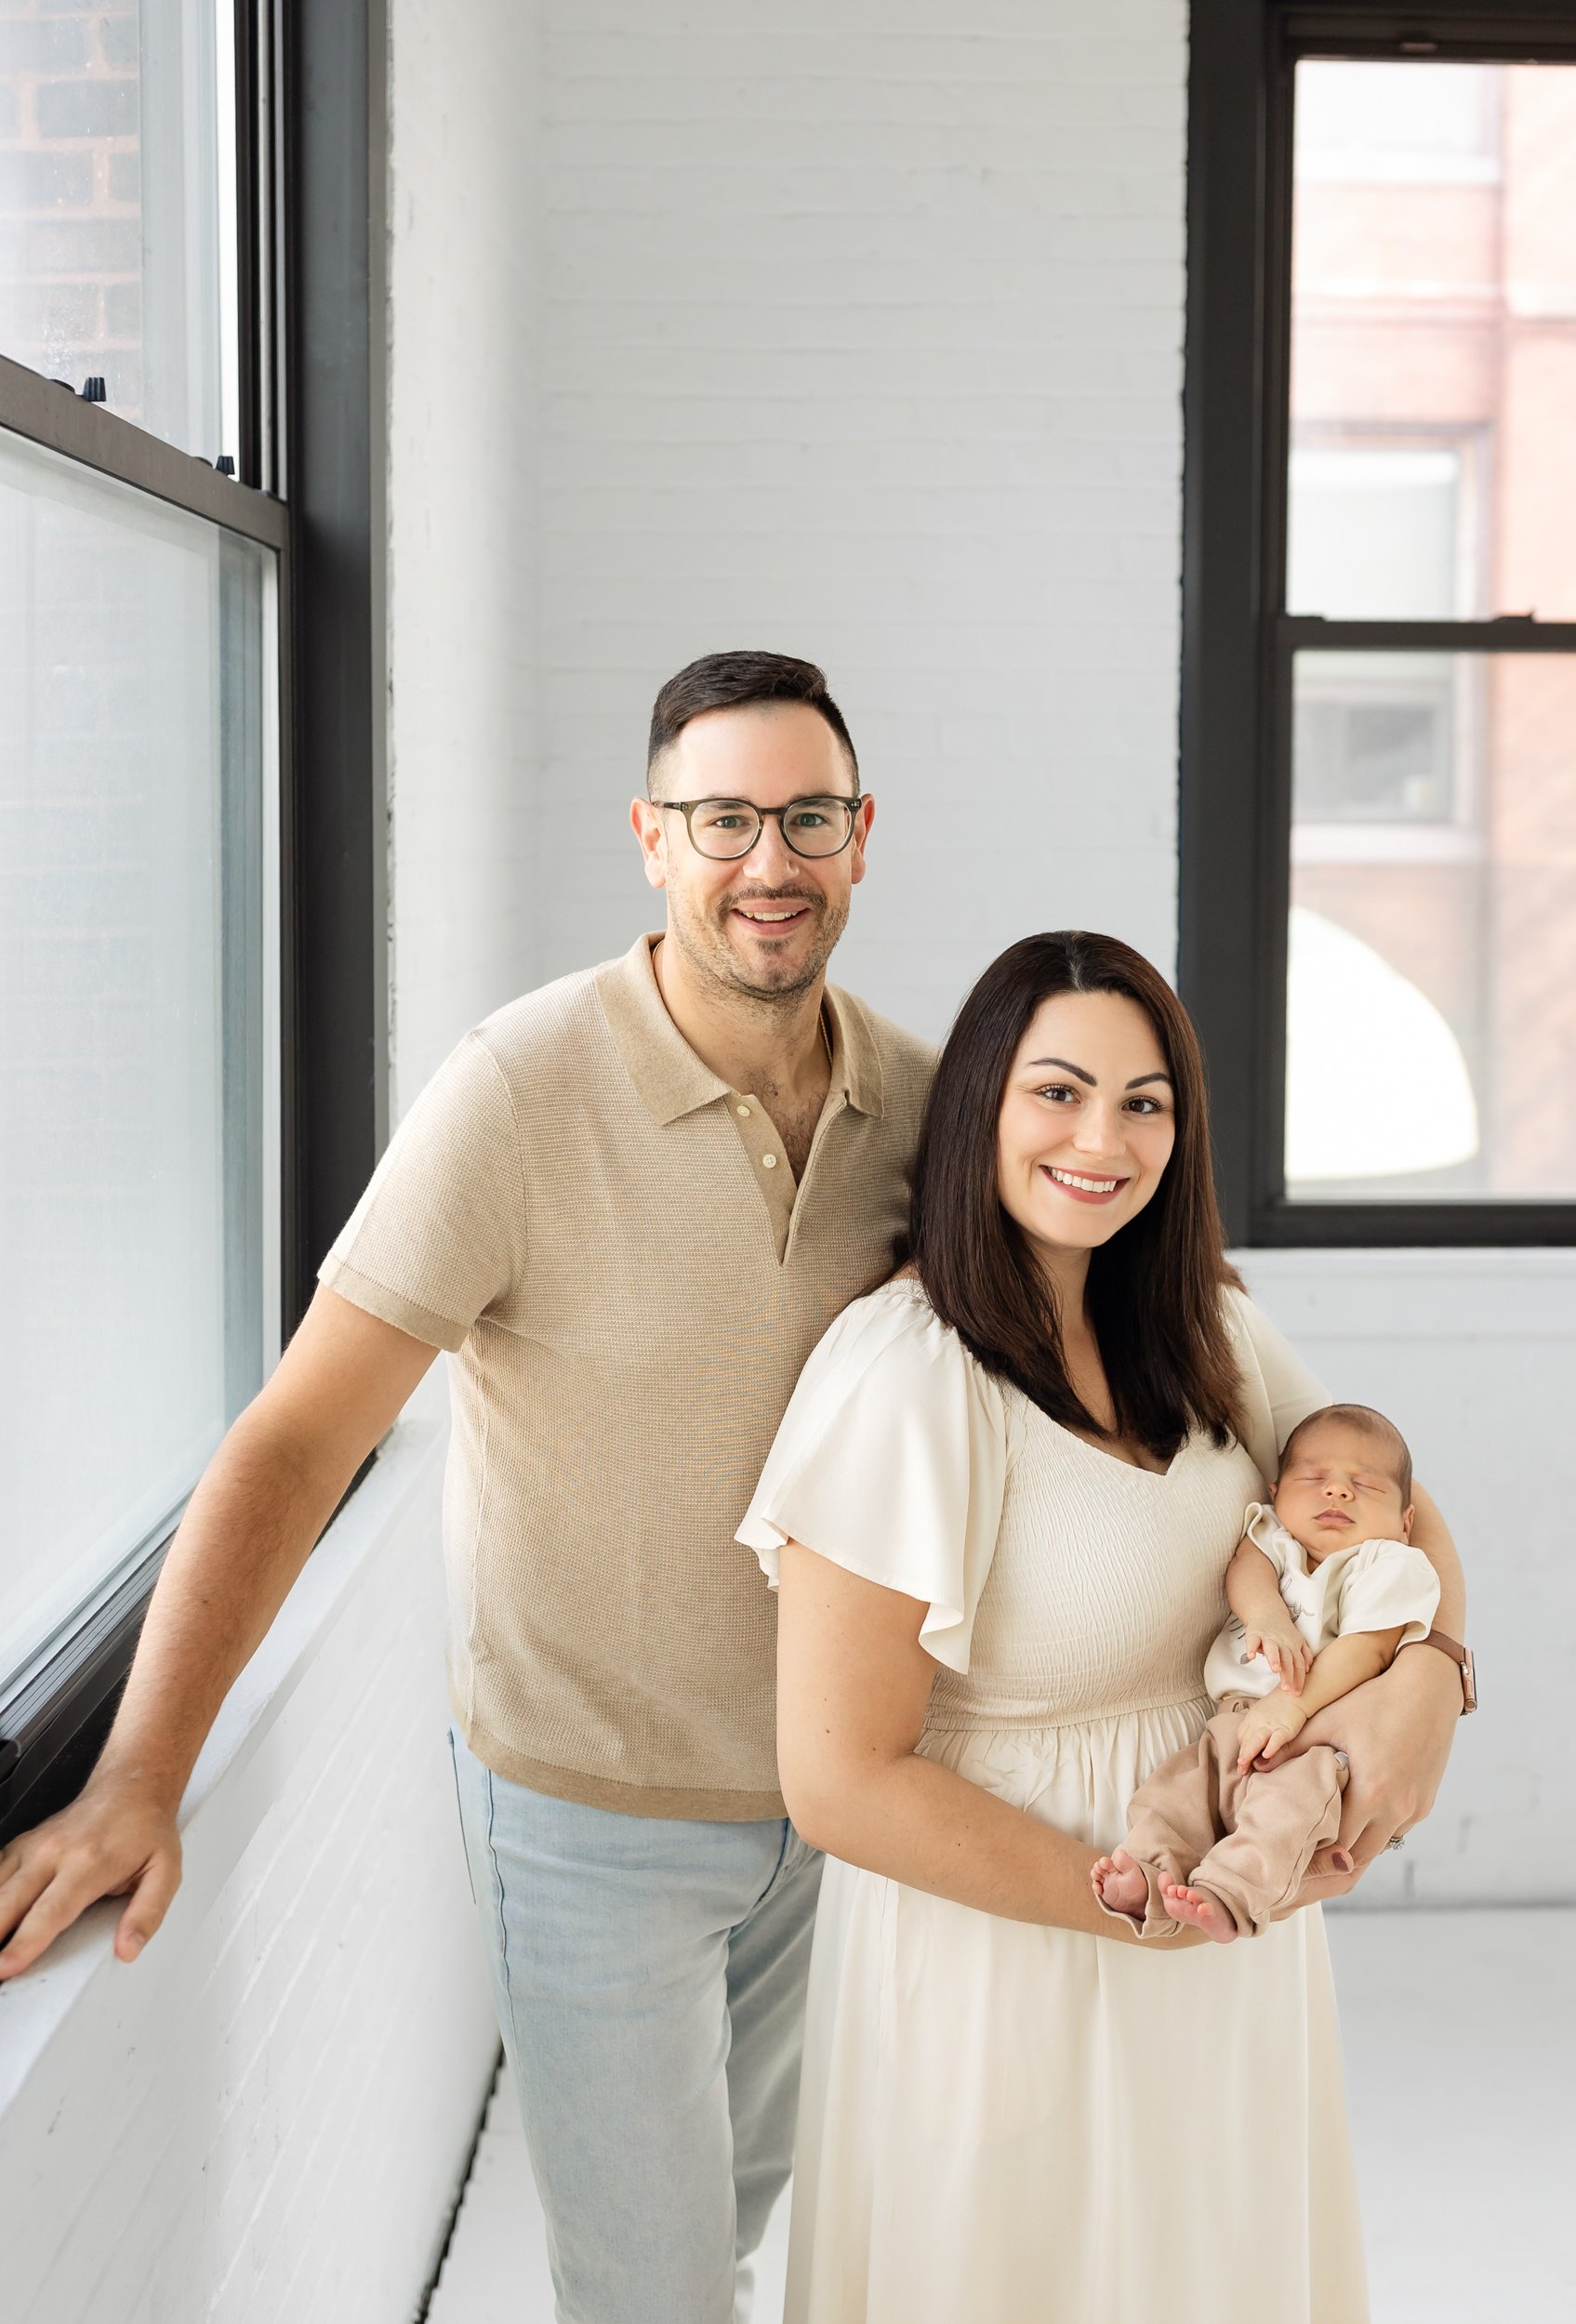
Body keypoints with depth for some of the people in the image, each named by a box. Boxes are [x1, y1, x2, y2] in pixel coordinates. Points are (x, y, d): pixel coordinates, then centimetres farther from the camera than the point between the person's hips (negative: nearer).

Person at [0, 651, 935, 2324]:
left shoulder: (921, 1101, -7)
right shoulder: (523, 1093, -22)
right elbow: (298, 1440, -23)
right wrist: (140, 1776, -29)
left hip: (823, 1780, 5)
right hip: (592, 1799, -5)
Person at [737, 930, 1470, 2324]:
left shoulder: (1200, 1333, -3)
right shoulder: (905, 1379, -25)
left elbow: (1393, 1510, 10)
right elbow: (840, 1781, -24)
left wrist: (1429, 1678, -13)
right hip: (1004, 1949, -7)